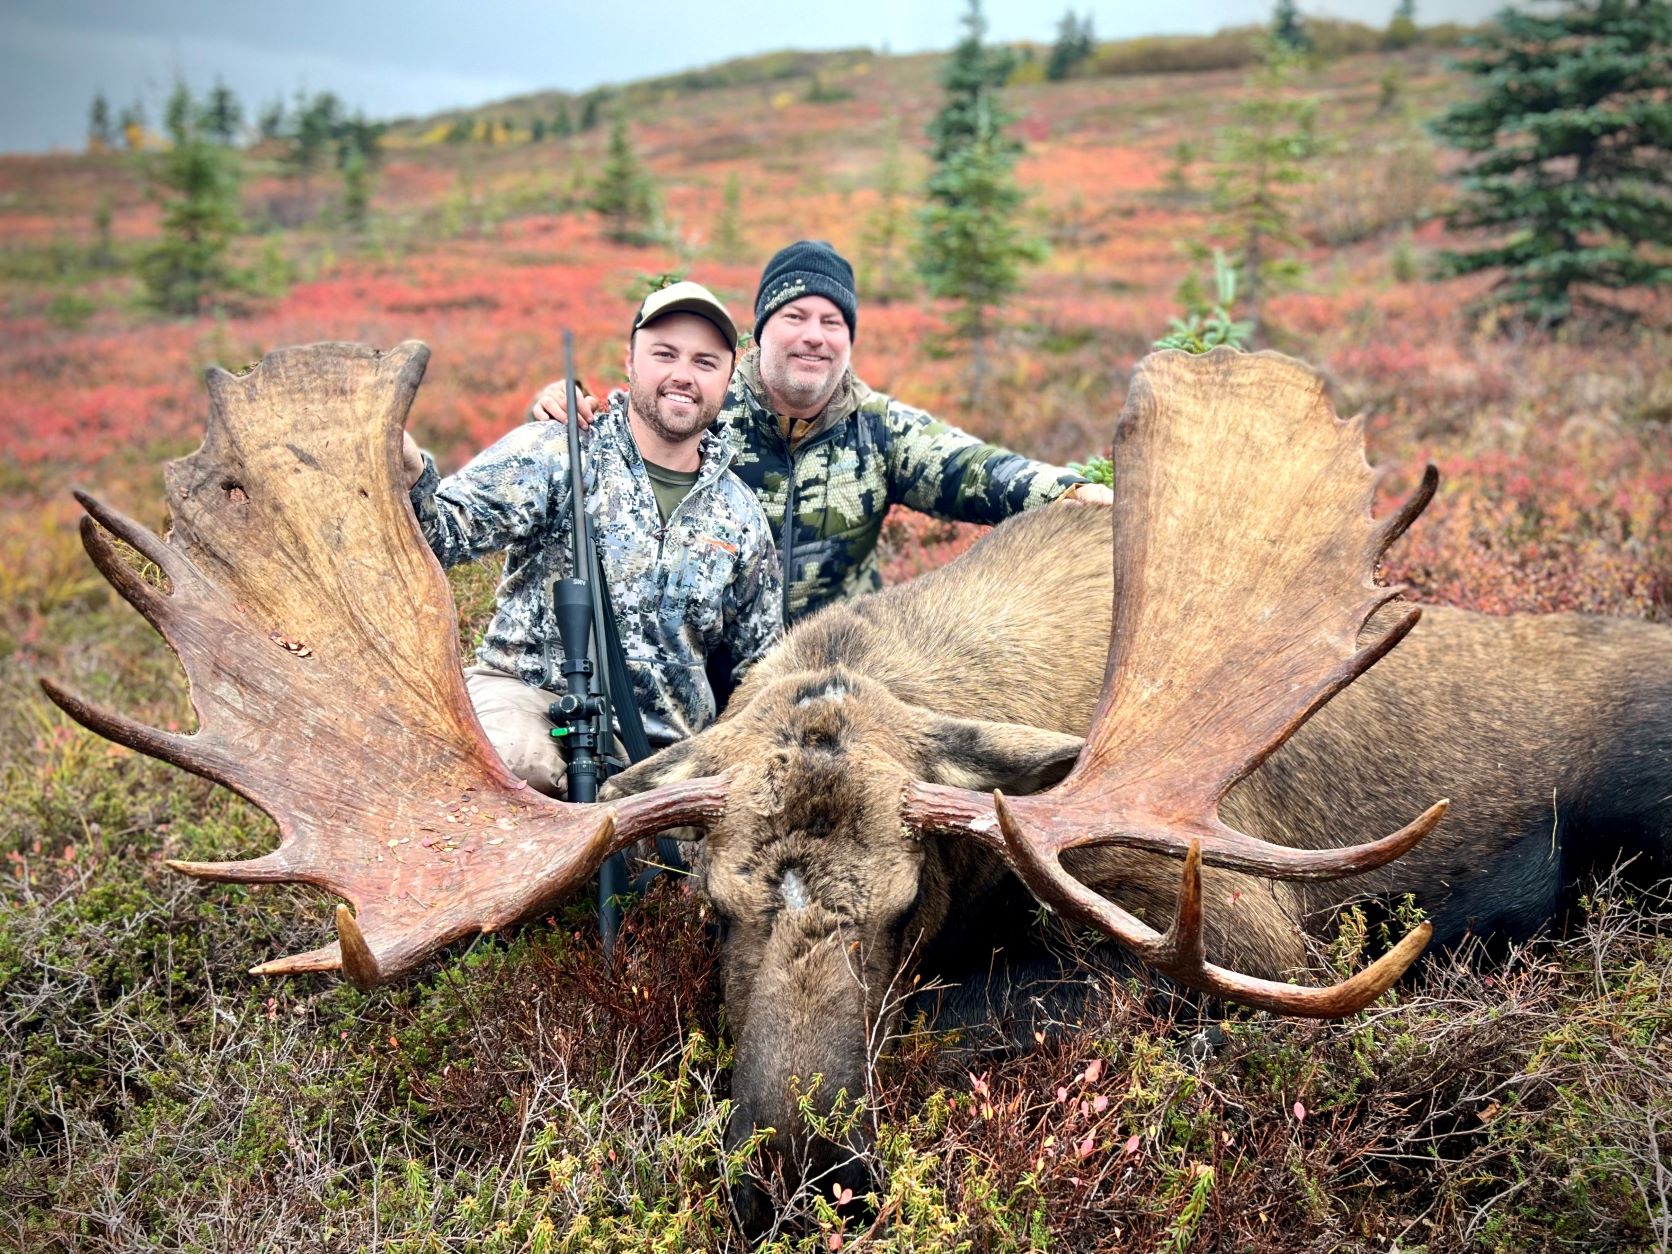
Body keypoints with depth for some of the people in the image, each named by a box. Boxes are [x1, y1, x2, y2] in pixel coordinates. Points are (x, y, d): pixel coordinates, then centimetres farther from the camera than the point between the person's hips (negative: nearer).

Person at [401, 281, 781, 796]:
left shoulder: (740, 516, 12)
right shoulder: (552, 454, 1)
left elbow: (758, 666, 21)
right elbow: (447, 530, -12)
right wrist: (410, 476, -33)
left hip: (662, 751, 5)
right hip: (526, 697, -4)